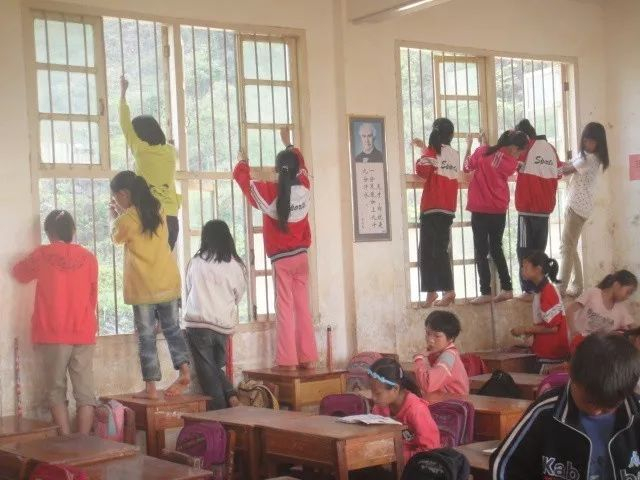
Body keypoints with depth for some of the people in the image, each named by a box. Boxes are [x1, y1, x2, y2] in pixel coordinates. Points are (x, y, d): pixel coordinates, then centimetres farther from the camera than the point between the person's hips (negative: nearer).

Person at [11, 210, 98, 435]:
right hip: (83, 333, 2)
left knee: (56, 390, 7)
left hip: (52, 334, -1)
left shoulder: (42, 255, -2)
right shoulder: (88, 257, 3)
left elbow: (19, 273, 18)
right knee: (85, 391, 4)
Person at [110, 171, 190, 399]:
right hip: (168, 281, 5)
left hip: (143, 286, -5)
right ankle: (184, 369, 4)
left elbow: (116, 237, 10)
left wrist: (115, 217, 26)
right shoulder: (157, 211, 6)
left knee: (146, 336, 1)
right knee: (172, 327, 17)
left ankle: (151, 387, 3)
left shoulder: (127, 219, -12)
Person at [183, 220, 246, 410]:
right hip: (224, 325, 2)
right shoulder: (236, 266, 1)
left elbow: (188, 289, 12)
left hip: (198, 324, -2)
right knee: (216, 366, 21)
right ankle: (231, 395, -1)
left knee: (208, 372, 5)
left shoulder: (196, 262, -2)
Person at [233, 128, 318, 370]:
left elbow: (243, 178, 4)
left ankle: (288, 360, -5)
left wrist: (242, 161, 25)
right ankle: (308, 357, 8)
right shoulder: (304, 189, -1)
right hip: (301, 256, 4)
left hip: (281, 259, -4)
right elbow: (301, 165, 21)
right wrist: (289, 144, 36)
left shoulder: (269, 192, -11)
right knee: (303, 307, 7)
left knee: (285, 309, -3)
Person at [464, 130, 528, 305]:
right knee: (496, 249, 17)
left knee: (481, 252, 2)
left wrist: (469, 146, 19)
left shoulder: (483, 152, -6)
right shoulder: (512, 163, -3)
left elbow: (467, 167, 7)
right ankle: (507, 289, 17)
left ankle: (486, 293, -2)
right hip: (499, 211, 3)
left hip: (480, 210, -2)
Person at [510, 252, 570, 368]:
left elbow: (552, 327, -18)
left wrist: (525, 330, -11)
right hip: (545, 353, 9)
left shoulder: (548, 292, -15)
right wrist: (529, 331, 6)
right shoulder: (541, 291, 12)